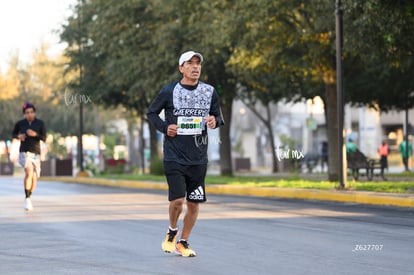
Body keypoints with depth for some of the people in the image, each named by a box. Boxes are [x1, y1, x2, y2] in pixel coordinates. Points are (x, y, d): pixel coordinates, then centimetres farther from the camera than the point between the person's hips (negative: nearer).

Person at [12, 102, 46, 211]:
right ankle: (27, 199, -22)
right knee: (29, 172, -27)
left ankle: (28, 199, 33)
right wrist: (18, 136, -6)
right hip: (24, 152, -2)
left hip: (36, 153, 2)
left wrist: (35, 134, -24)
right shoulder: (20, 123, 0)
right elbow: (14, 134, 17)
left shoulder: (40, 123, -1)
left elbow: (44, 138, -7)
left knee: (34, 178, 8)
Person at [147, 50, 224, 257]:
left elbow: (218, 116, 16)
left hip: (198, 158, 3)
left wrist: (215, 121, -8)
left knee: (194, 203, 5)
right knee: (178, 200, -13)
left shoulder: (209, 91, 5)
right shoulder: (169, 91, -3)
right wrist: (165, 127, -8)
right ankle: (172, 231, 17)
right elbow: (151, 113, 9)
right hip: (174, 156, -3)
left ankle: (183, 242, 23)